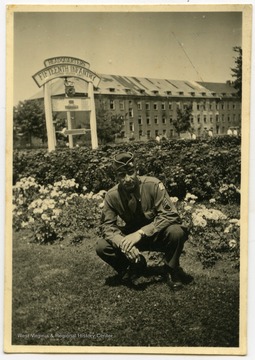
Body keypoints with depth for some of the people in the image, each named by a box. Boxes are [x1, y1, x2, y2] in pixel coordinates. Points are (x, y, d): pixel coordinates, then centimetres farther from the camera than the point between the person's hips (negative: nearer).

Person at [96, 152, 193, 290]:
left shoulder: (153, 185, -23)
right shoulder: (112, 196, -14)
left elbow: (169, 215, -27)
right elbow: (108, 226, -11)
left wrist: (141, 233, -37)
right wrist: (123, 243, -33)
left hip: (158, 235, -2)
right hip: (132, 236, 3)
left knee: (176, 231, -35)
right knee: (102, 247, -21)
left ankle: (172, 271, -4)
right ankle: (136, 265, 8)